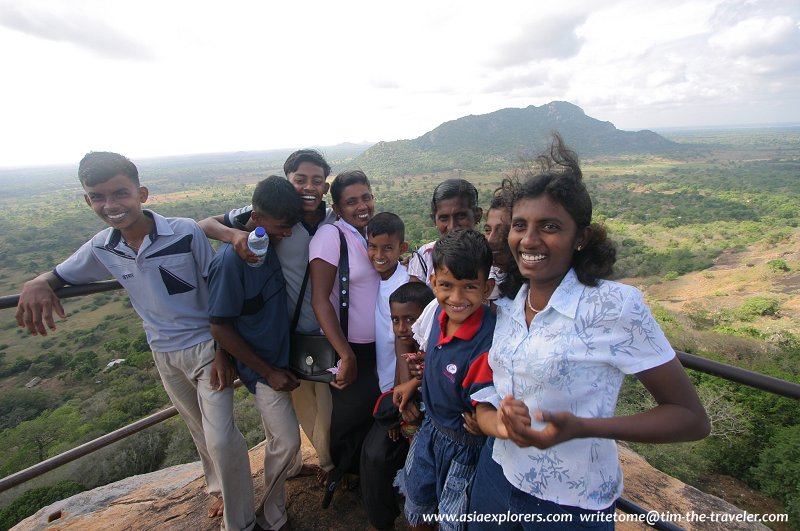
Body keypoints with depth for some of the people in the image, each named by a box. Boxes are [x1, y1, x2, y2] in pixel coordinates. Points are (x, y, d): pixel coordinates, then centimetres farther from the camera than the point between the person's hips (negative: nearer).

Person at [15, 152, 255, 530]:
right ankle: (222, 489, 48)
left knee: (221, 438, -6)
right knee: (201, 431, 22)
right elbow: (59, 276, 12)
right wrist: (36, 285, -14)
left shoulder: (186, 232, -20)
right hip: (164, 354, 5)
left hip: (205, 347, -5)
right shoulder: (101, 248, -5)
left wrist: (223, 351, -14)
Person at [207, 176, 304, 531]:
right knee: (286, 443, -2)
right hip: (263, 366, -6)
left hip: (284, 353, 6)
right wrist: (269, 372, -14)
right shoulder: (231, 260, -25)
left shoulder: (273, 244, -4)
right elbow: (220, 328, -19)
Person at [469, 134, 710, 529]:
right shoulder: (507, 303, -4)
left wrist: (580, 428, -28)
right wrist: (499, 423, -19)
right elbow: (485, 396, 4)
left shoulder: (614, 306, -20)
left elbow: (691, 418, -14)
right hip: (496, 477, 5)